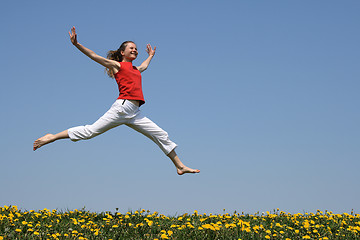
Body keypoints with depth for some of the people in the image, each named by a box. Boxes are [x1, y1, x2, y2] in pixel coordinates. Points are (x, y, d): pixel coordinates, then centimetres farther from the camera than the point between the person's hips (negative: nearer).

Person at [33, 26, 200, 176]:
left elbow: (144, 66, 52)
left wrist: (150, 56, 66)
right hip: (122, 107, -7)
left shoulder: (136, 69, 27)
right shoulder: (117, 65, 7)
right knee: (91, 131, -13)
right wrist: (76, 44, -7)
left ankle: (180, 166, 14)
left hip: (134, 114, 7)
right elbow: (94, 56, 2)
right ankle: (52, 137, -4)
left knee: (162, 136, 6)